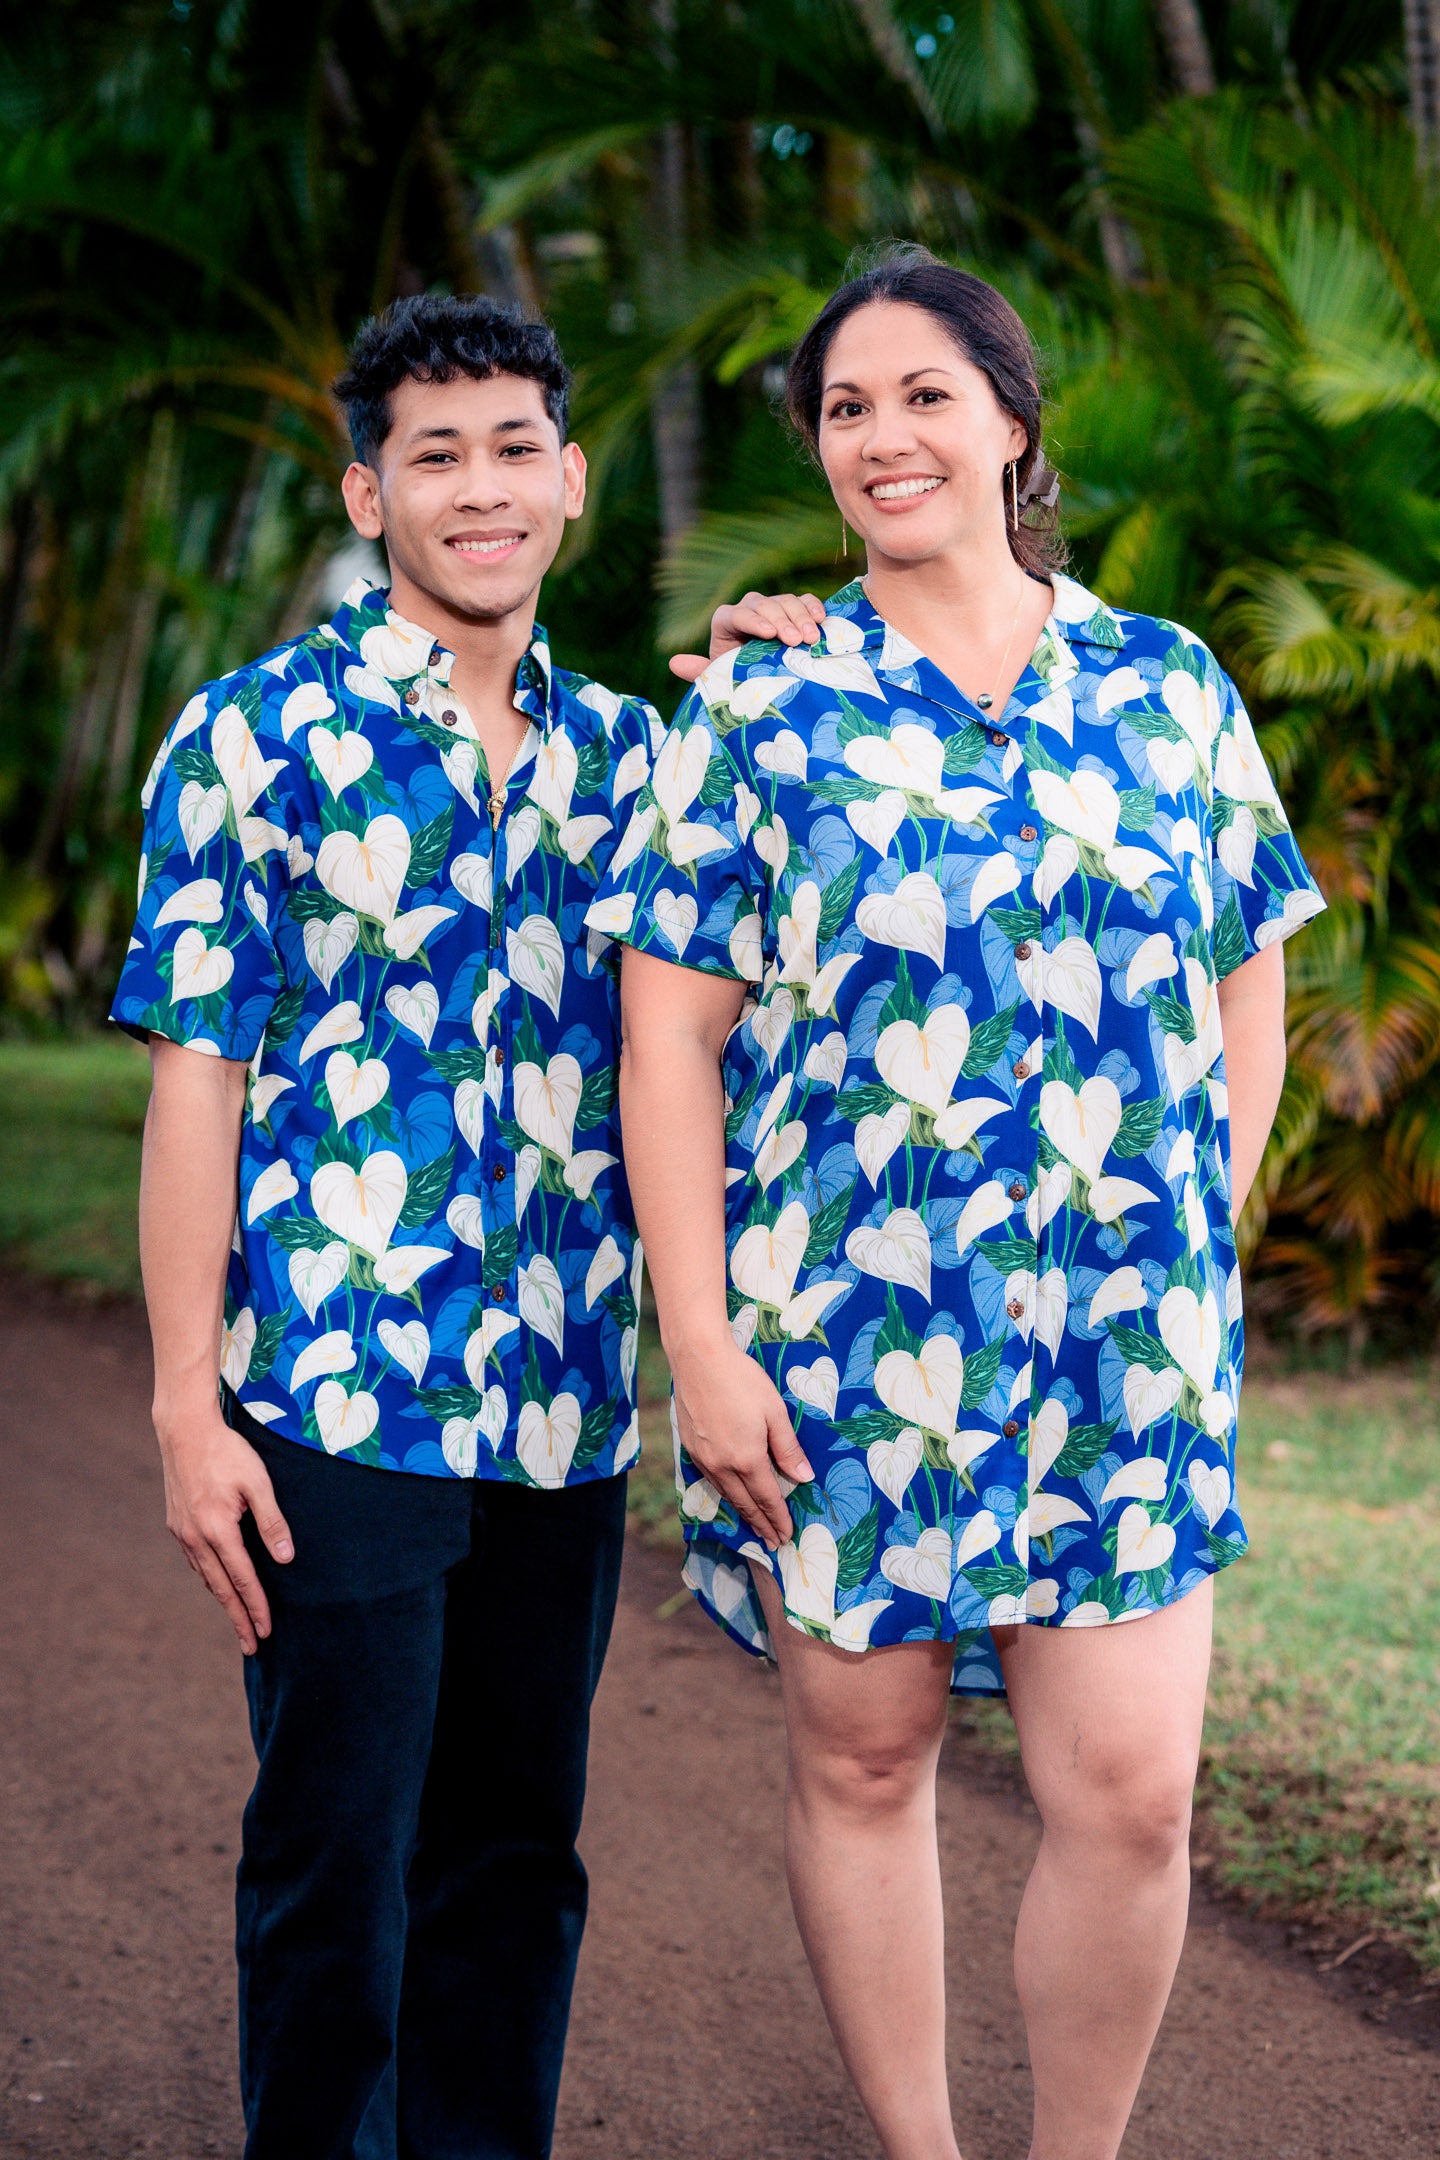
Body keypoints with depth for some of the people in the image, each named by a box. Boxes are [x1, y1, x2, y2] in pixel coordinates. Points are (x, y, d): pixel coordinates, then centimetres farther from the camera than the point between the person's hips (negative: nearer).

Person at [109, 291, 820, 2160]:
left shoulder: (622, 747, 11)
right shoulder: (260, 733, -2)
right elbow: (196, 1076, -5)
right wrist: (187, 1402, -11)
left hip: (568, 1407, 4)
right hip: (338, 1397, -4)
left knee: (516, 1849, 13)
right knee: (335, 1861, 2)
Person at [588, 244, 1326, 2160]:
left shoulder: (1171, 690, 7)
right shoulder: (764, 704, 1)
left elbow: (1246, 1002, 13)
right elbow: (672, 1031, -2)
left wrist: (1189, 1257, 5)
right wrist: (699, 1340, -8)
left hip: (1125, 1344, 1)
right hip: (838, 1332, -1)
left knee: (1128, 1798, -3)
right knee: (862, 1758, 9)